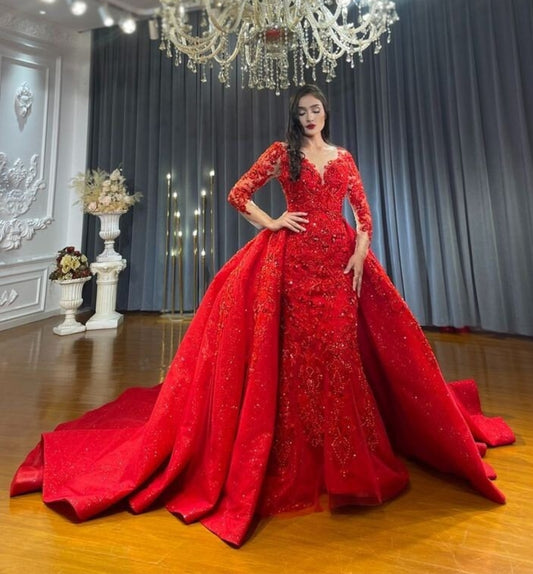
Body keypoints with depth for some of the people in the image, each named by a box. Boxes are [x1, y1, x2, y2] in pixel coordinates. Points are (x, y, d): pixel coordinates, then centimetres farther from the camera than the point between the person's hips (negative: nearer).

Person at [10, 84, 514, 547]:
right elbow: (238, 194, 5)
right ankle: (299, 450, 14)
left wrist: (361, 253, -1)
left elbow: (363, 211, 13)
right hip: (294, 259, -3)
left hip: (340, 259, 3)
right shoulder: (281, 151, 10)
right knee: (297, 349, -2)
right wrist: (272, 222, -4)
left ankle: (345, 447, 23)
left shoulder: (344, 158, 19)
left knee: (338, 348, 3)